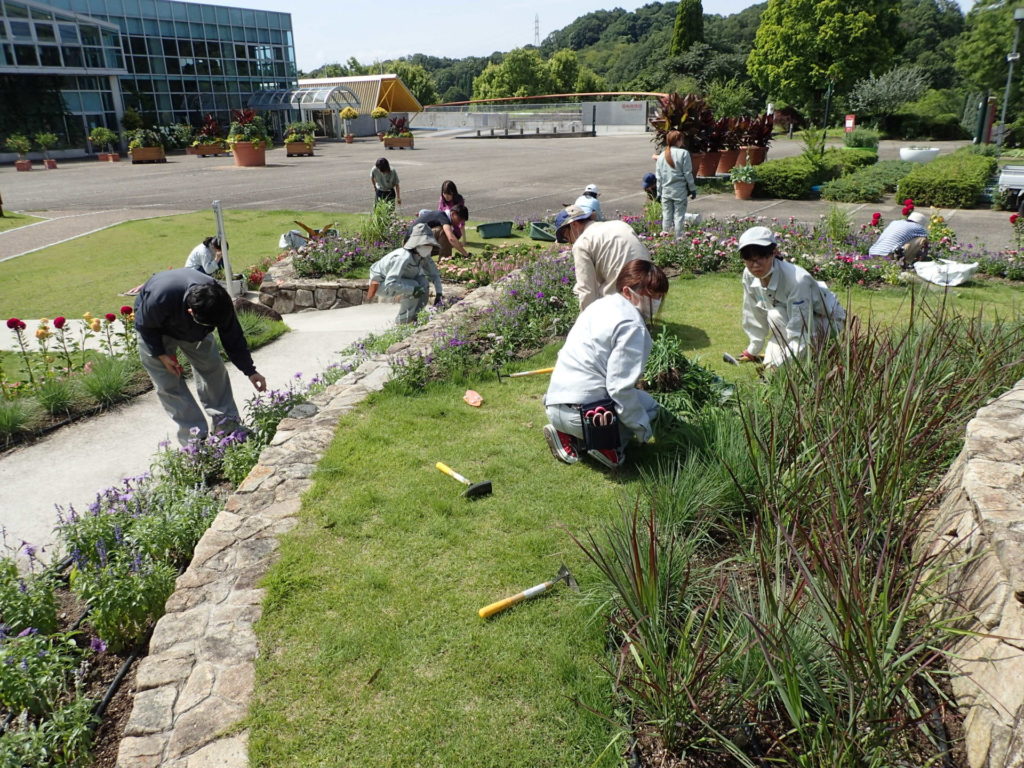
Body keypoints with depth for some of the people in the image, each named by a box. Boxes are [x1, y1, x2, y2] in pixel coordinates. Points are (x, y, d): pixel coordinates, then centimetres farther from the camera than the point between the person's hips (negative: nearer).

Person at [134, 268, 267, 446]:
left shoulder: (219, 300, -33)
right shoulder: (161, 299, -45)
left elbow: (233, 338, -18)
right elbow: (144, 325, -22)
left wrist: (250, 371, -19)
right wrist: (161, 355, -24)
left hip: (192, 330, 4)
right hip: (154, 328, -3)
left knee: (213, 368, -4)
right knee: (168, 384, -9)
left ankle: (228, 427, 6)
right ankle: (195, 437, -5)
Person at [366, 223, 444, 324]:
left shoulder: (424, 256, -12)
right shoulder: (404, 257, -36)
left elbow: (435, 274, 1)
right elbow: (390, 283, -41)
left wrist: (439, 294, -8)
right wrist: (413, 290, -40)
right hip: (380, 282, -7)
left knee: (422, 282, -13)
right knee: (413, 286, -27)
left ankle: (414, 316, 1)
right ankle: (402, 321, -11)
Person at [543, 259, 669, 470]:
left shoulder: (602, 304, 13)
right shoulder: (632, 326, -14)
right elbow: (620, 387, -19)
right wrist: (640, 425, -6)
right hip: (583, 414, -8)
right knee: (648, 405, 13)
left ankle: (570, 436, 10)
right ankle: (607, 444, -7)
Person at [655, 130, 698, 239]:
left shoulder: (662, 156, 6)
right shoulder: (683, 153, -8)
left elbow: (658, 176, 8)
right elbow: (688, 173, -7)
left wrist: (659, 193, 15)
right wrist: (692, 189, 1)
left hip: (665, 192, 4)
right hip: (679, 191, -4)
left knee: (666, 217, 9)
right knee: (679, 216, 1)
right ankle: (678, 239, 1)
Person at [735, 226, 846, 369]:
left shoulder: (797, 279, -36)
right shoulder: (749, 276, -16)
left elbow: (799, 330, -35)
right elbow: (756, 315, -1)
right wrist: (753, 350, 7)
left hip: (828, 321, -6)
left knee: (776, 316, -31)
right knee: (771, 361, -9)